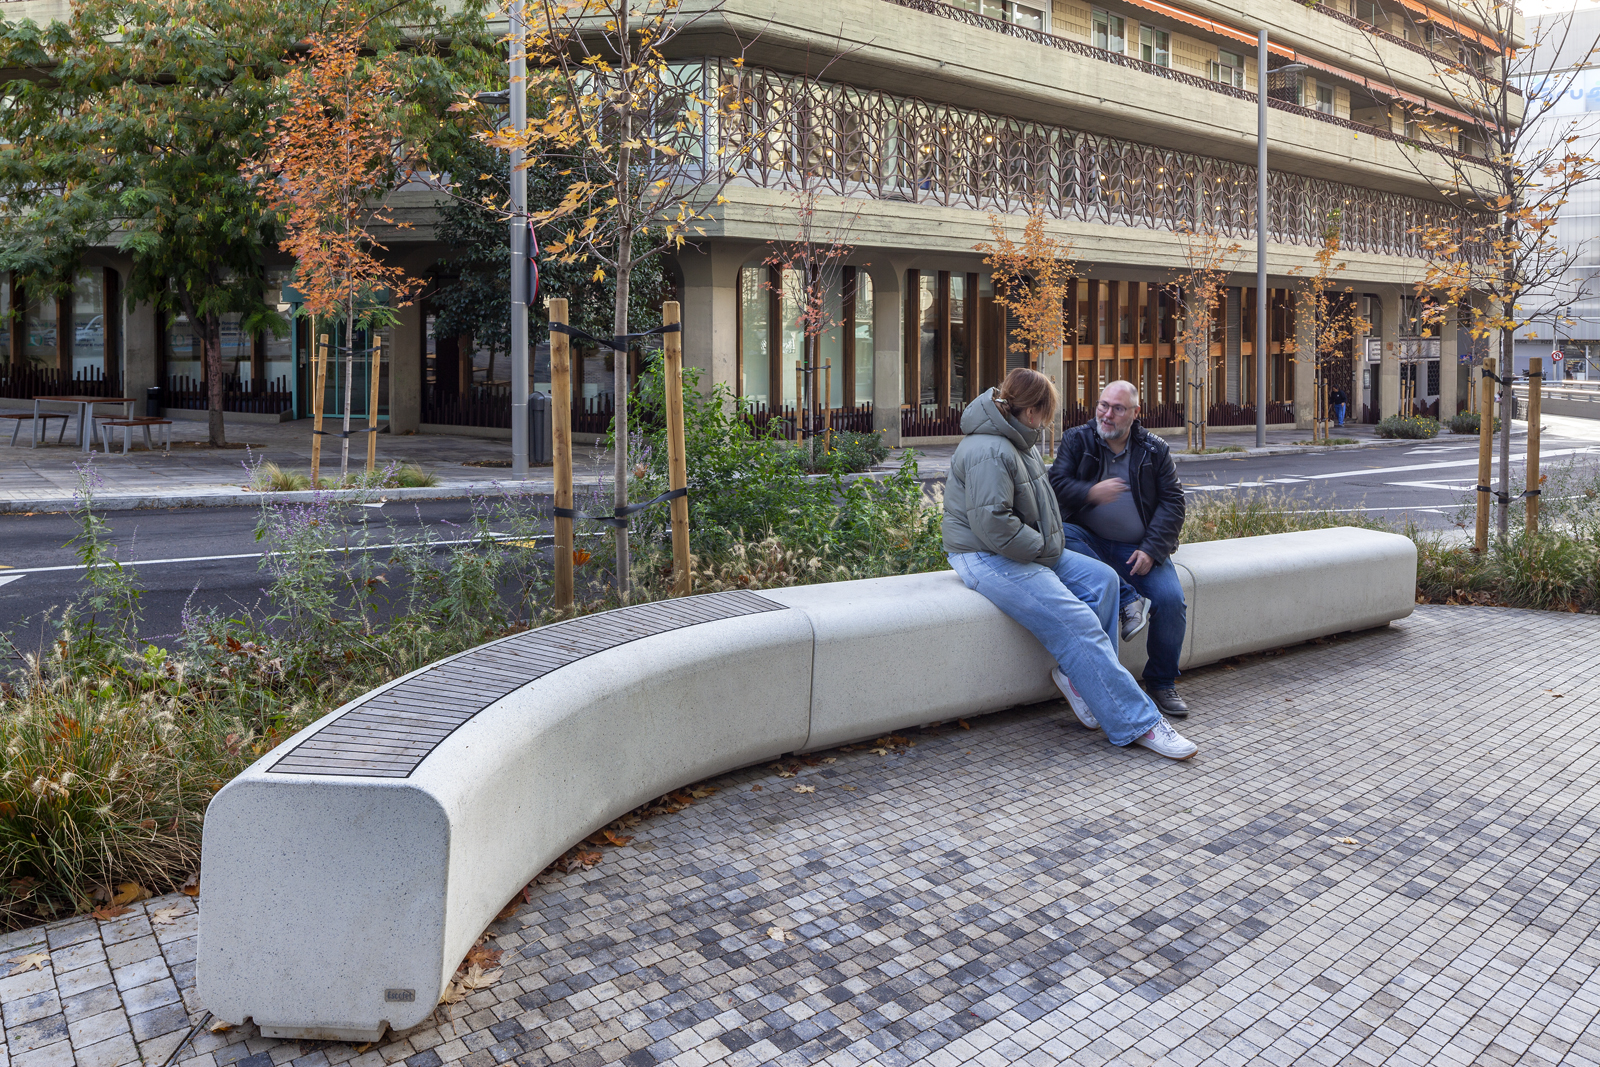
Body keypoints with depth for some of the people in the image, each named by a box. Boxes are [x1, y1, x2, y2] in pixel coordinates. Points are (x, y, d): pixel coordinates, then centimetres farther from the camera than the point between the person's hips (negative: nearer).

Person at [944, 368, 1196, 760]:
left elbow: (1036, 505, 27)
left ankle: (1076, 673, -3)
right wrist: (1044, 549, -17)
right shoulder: (988, 452, -20)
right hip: (987, 559, -11)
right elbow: (992, 524, -28)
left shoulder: (1020, 442, 14)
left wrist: (1050, 545, 12)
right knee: (1077, 623, -18)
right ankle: (1137, 723, -13)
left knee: (1102, 579, -2)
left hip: (1028, 550, 11)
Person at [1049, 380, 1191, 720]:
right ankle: (1129, 599, -32)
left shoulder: (1155, 450, 9)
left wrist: (1151, 549, -10)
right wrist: (1090, 493, -27)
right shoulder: (1076, 440, 6)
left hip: (1139, 549, 1)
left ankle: (1162, 682, 0)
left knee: (1171, 599, -22)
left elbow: (1172, 502, 4)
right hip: (1090, 542, 0)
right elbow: (1056, 484, -5)